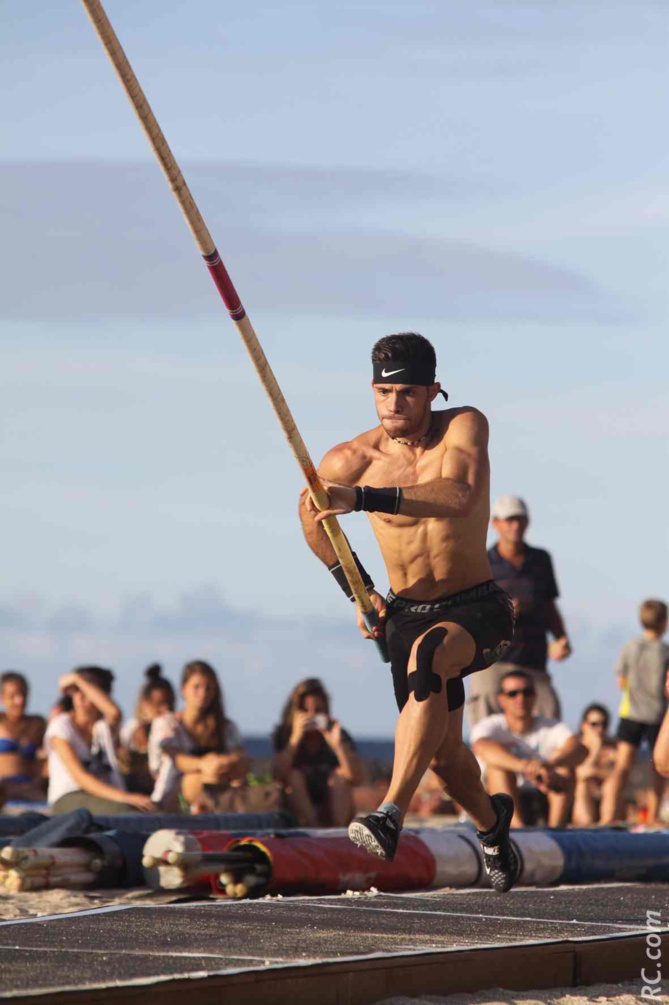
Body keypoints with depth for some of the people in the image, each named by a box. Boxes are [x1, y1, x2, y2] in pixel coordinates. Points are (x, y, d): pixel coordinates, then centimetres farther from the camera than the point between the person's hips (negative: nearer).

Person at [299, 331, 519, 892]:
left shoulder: (465, 426, -15)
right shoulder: (352, 460, -7)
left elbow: (459, 497, -36)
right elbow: (310, 509, 15)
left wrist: (364, 498, -46)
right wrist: (355, 588, 6)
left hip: (478, 612, -4)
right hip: (407, 616, 4)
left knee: (427, 655, -36)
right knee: (443, 756, 3)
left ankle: (392, 815, -42)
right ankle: (491, 820, 40)